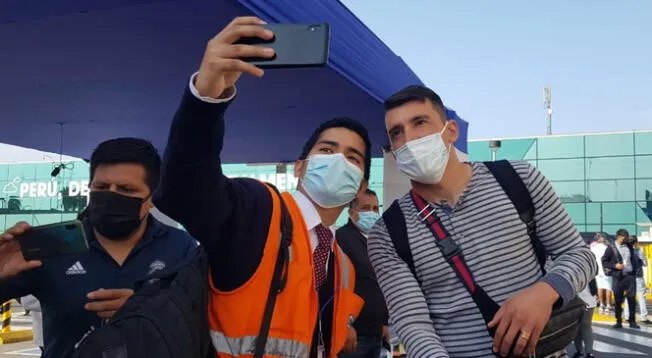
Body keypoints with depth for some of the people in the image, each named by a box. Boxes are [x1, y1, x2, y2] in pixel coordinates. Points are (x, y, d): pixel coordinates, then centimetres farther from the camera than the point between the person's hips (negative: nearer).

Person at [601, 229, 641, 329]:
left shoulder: (629, 246, 11)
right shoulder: (611, 248, -2)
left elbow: (634, 258, 25)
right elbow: (604, 262, -3)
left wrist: (635, 268, 11)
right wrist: (615, 266, -15)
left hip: (630, 275, 3)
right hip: (618, 277, -3)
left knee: (632, 298, 0)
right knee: (618, 300, 3)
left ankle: (632, 321, 8)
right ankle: (618, 321, 13)